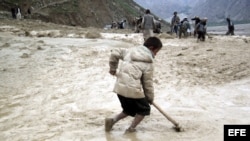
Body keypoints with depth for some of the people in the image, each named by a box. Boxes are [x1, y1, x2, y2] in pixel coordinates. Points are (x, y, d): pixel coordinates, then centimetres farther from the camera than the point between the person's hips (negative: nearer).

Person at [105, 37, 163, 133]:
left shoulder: (131, 51, 9)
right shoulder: (148, 64, -5)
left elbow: (115, 53, 11)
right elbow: (148, 83, -1)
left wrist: (113, 68, 22)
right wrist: (150, 98, 13)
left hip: (120, 87, 6)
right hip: (133, 90, -6)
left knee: (129, 109, 26)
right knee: (144, 109, 17)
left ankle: (112, 120, 10)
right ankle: (131, 128, 10)